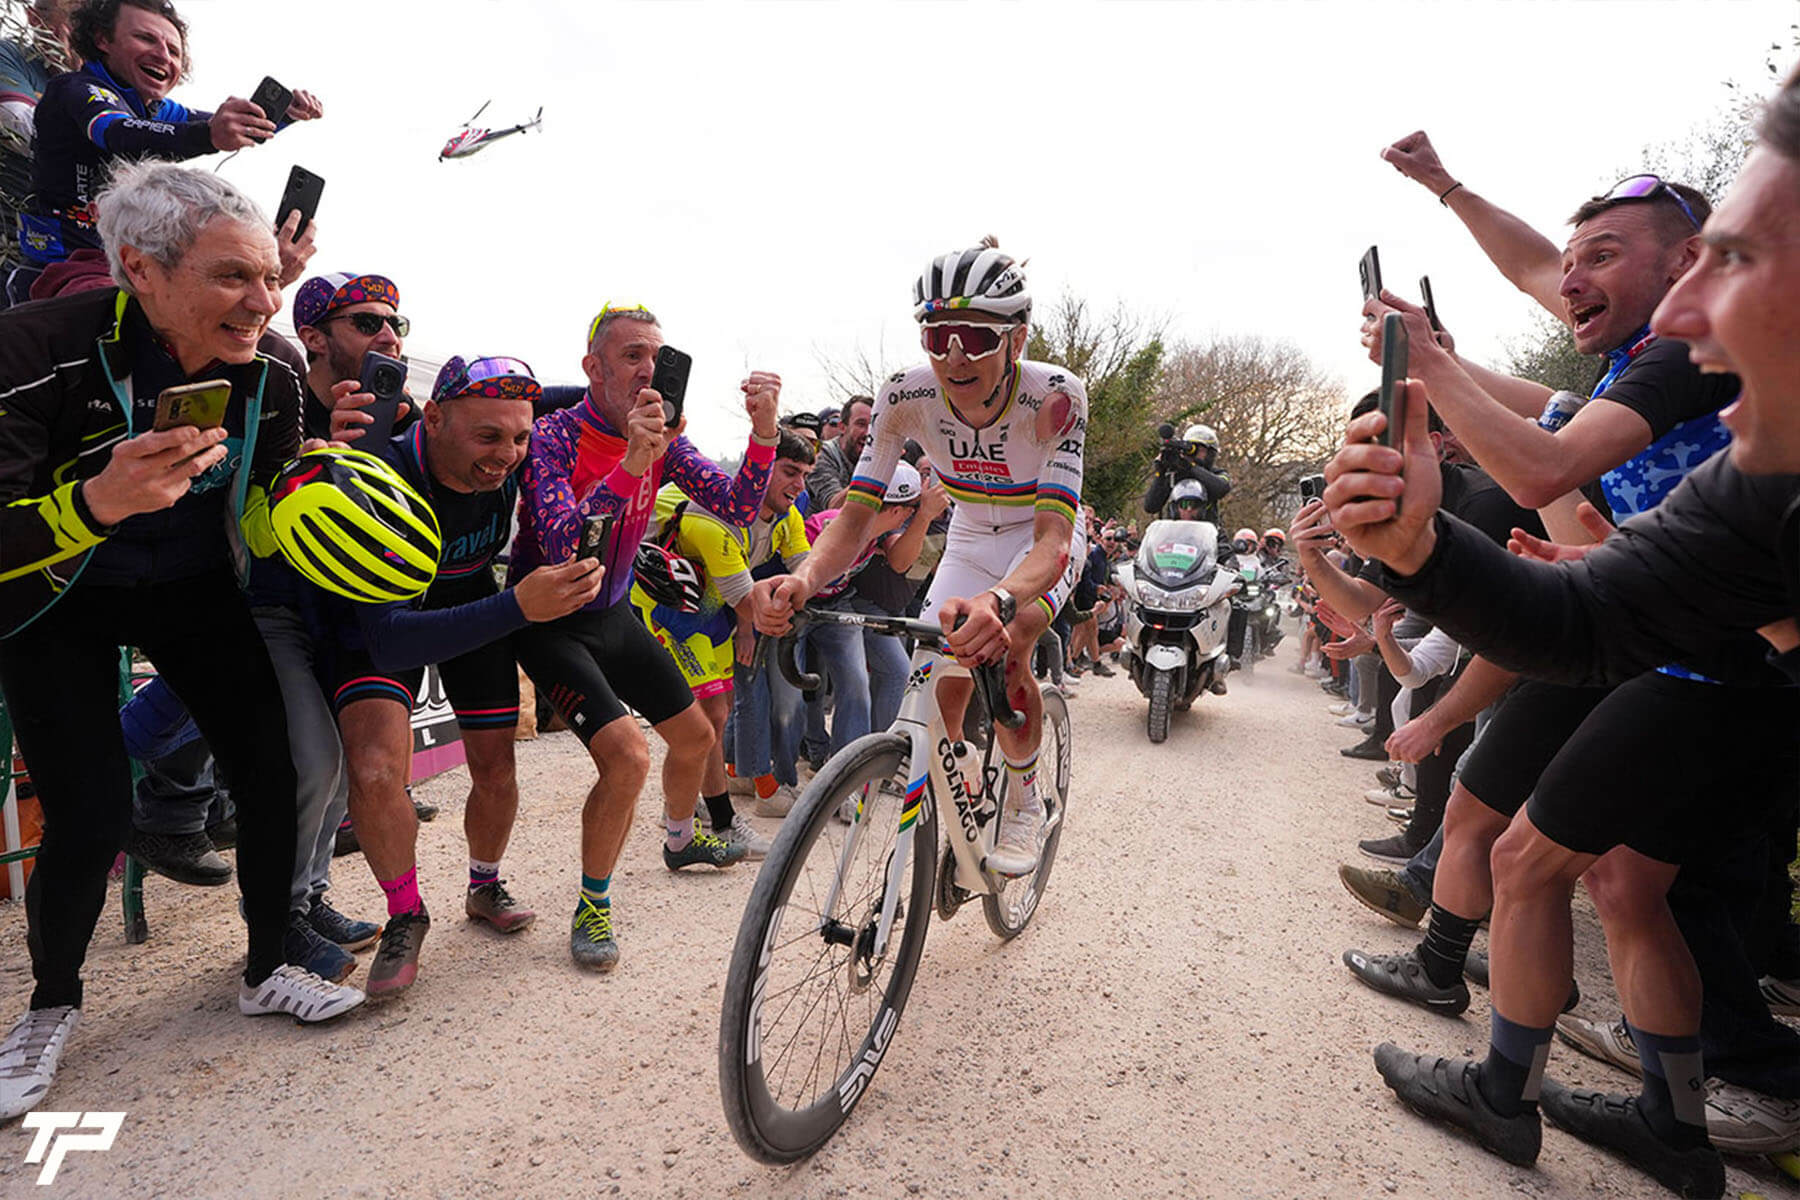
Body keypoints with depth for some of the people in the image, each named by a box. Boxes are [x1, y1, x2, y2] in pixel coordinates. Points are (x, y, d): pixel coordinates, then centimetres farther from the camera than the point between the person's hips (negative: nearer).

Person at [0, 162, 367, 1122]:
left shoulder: (269, 381, -12)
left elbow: (262, 534, -1)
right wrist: (97, 502, -47)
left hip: (192, 595, 4)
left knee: (274, 774, -3)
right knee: (88, 818, -9)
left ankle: (268, 970, 19)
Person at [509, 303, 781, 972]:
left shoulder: (662, 439, -4)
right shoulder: (554, 435, -22)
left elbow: (736, 508, -12)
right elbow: (560, 548, -36)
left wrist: (763, 430, -28)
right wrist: (629, 465, -47)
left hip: (614, 615, 7)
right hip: (551, 622, -6)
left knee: (695, 736, 14)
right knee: (626, 755, -23)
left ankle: (681, 842, 45)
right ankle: (593, 905, 1)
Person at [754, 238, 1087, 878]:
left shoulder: (1054, 395, -34)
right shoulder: (907, 395, -25)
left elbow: (1051, 536, -42)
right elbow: (856, 515, -27)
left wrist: (998, 600, -64)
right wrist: (804, 578, -49)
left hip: (1042, 542, -3)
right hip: (971, 539, 4)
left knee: (1000, 648, -29)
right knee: (947, 674, -8)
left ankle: (1024, 804, -3)